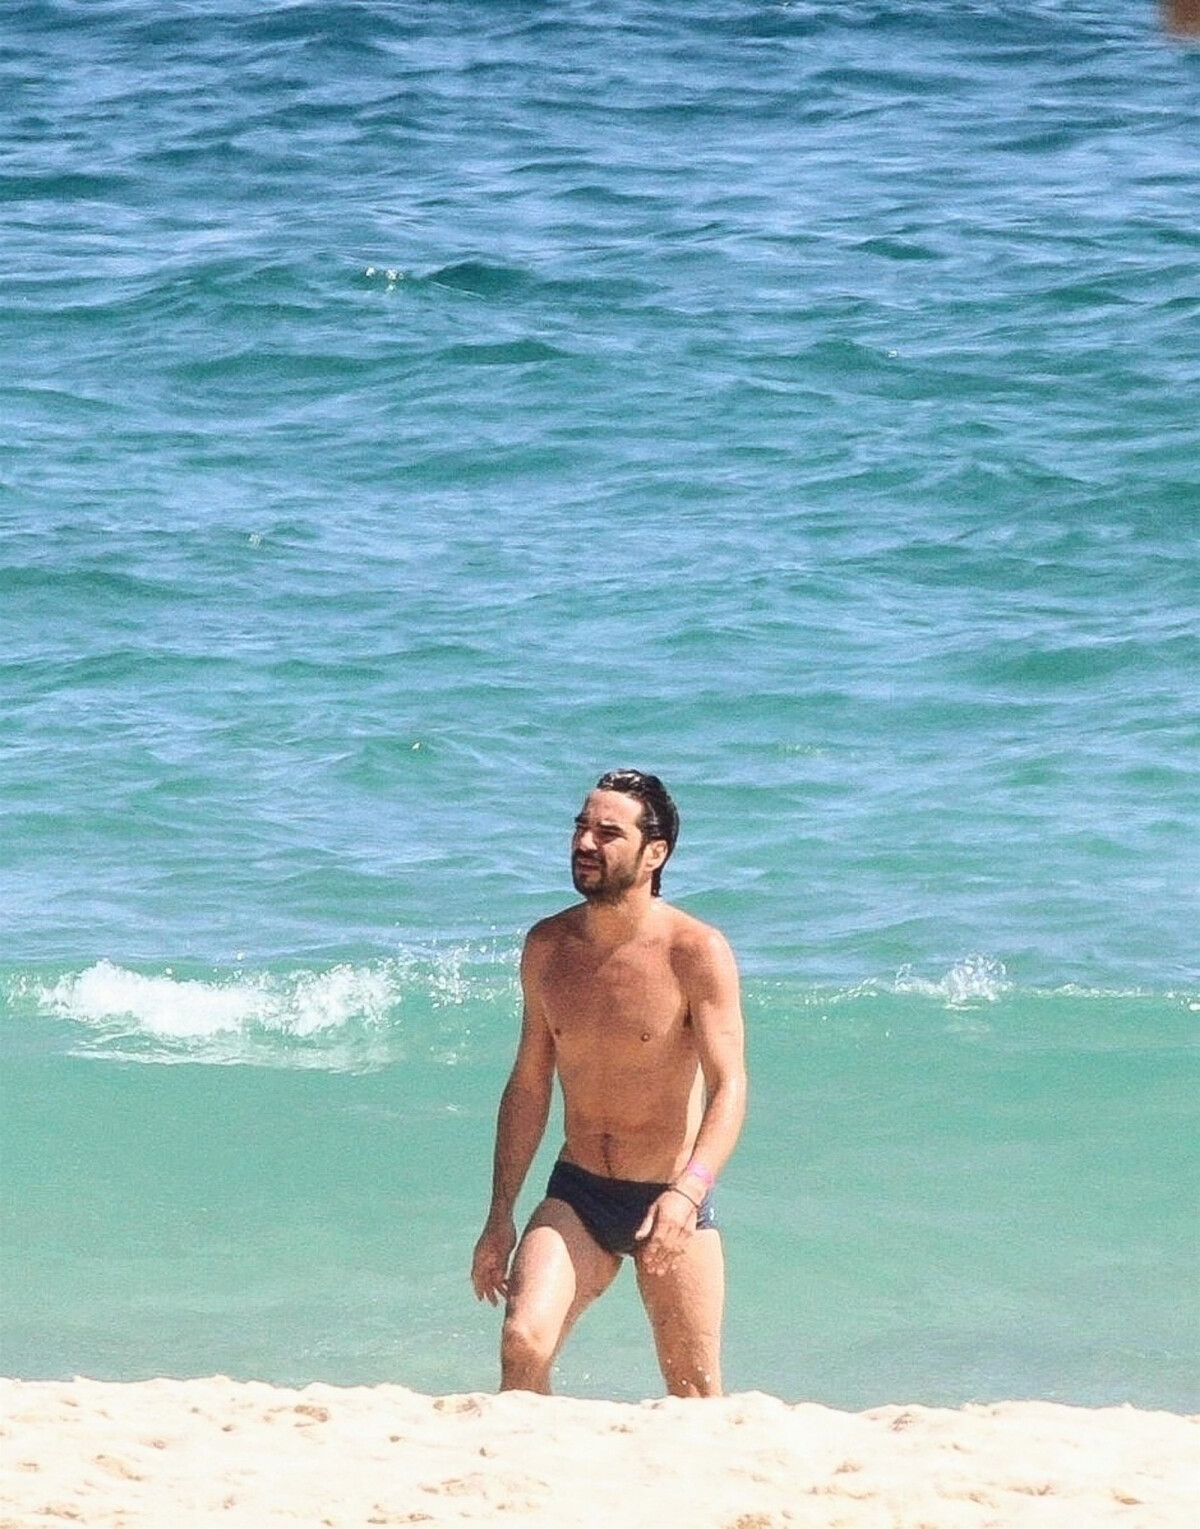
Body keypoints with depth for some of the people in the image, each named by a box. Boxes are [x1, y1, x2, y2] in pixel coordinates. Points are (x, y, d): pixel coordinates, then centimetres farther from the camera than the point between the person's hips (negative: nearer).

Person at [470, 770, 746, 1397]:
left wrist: (687, 1192, -34)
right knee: (522, 1343, -19)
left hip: (672, 1202, -3)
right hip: (575, 1197, 3)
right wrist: (500, 1217, 10)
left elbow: (729, 1088, -18)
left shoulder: (695, 951, -11)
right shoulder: (547, 946, 3)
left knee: (696, 1396, 2)